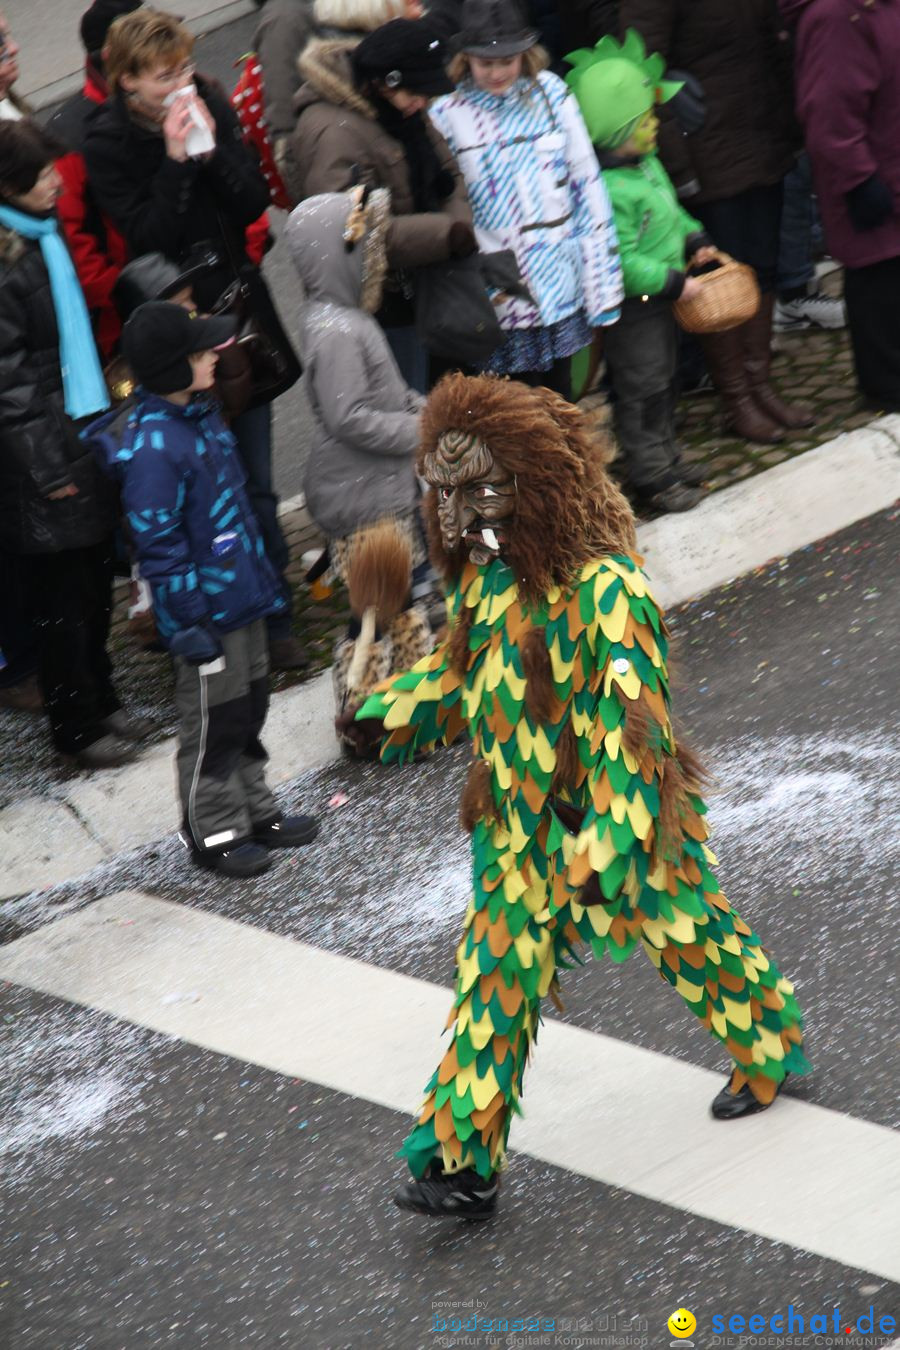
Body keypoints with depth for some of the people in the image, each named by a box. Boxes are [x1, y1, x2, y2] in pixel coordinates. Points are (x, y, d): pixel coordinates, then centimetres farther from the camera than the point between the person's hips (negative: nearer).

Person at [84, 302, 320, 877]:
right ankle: (215, 833, 22)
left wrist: (263, 579, 20)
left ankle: (255, 812, 36)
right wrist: (191, 624, -20)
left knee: (249, 709, 21)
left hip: (242, 597, 9)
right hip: (207, 609, -9)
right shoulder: (152, 446, -25)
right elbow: (158, 544, -23)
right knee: (214, 724, 6)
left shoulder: (200, 412, 4)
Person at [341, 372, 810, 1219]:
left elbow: (629, 726, -28)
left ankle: (769, 1052, 45)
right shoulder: (483, 574, -4)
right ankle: (461, 1163, 13)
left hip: (616, 818, -6)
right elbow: (462, 672, 14)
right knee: (495, 977, 7)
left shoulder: (603, 588, -29)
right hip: (520, 824, 6)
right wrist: (388, 717, -2)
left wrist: (603, 848, -29)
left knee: (692, 938, 16)